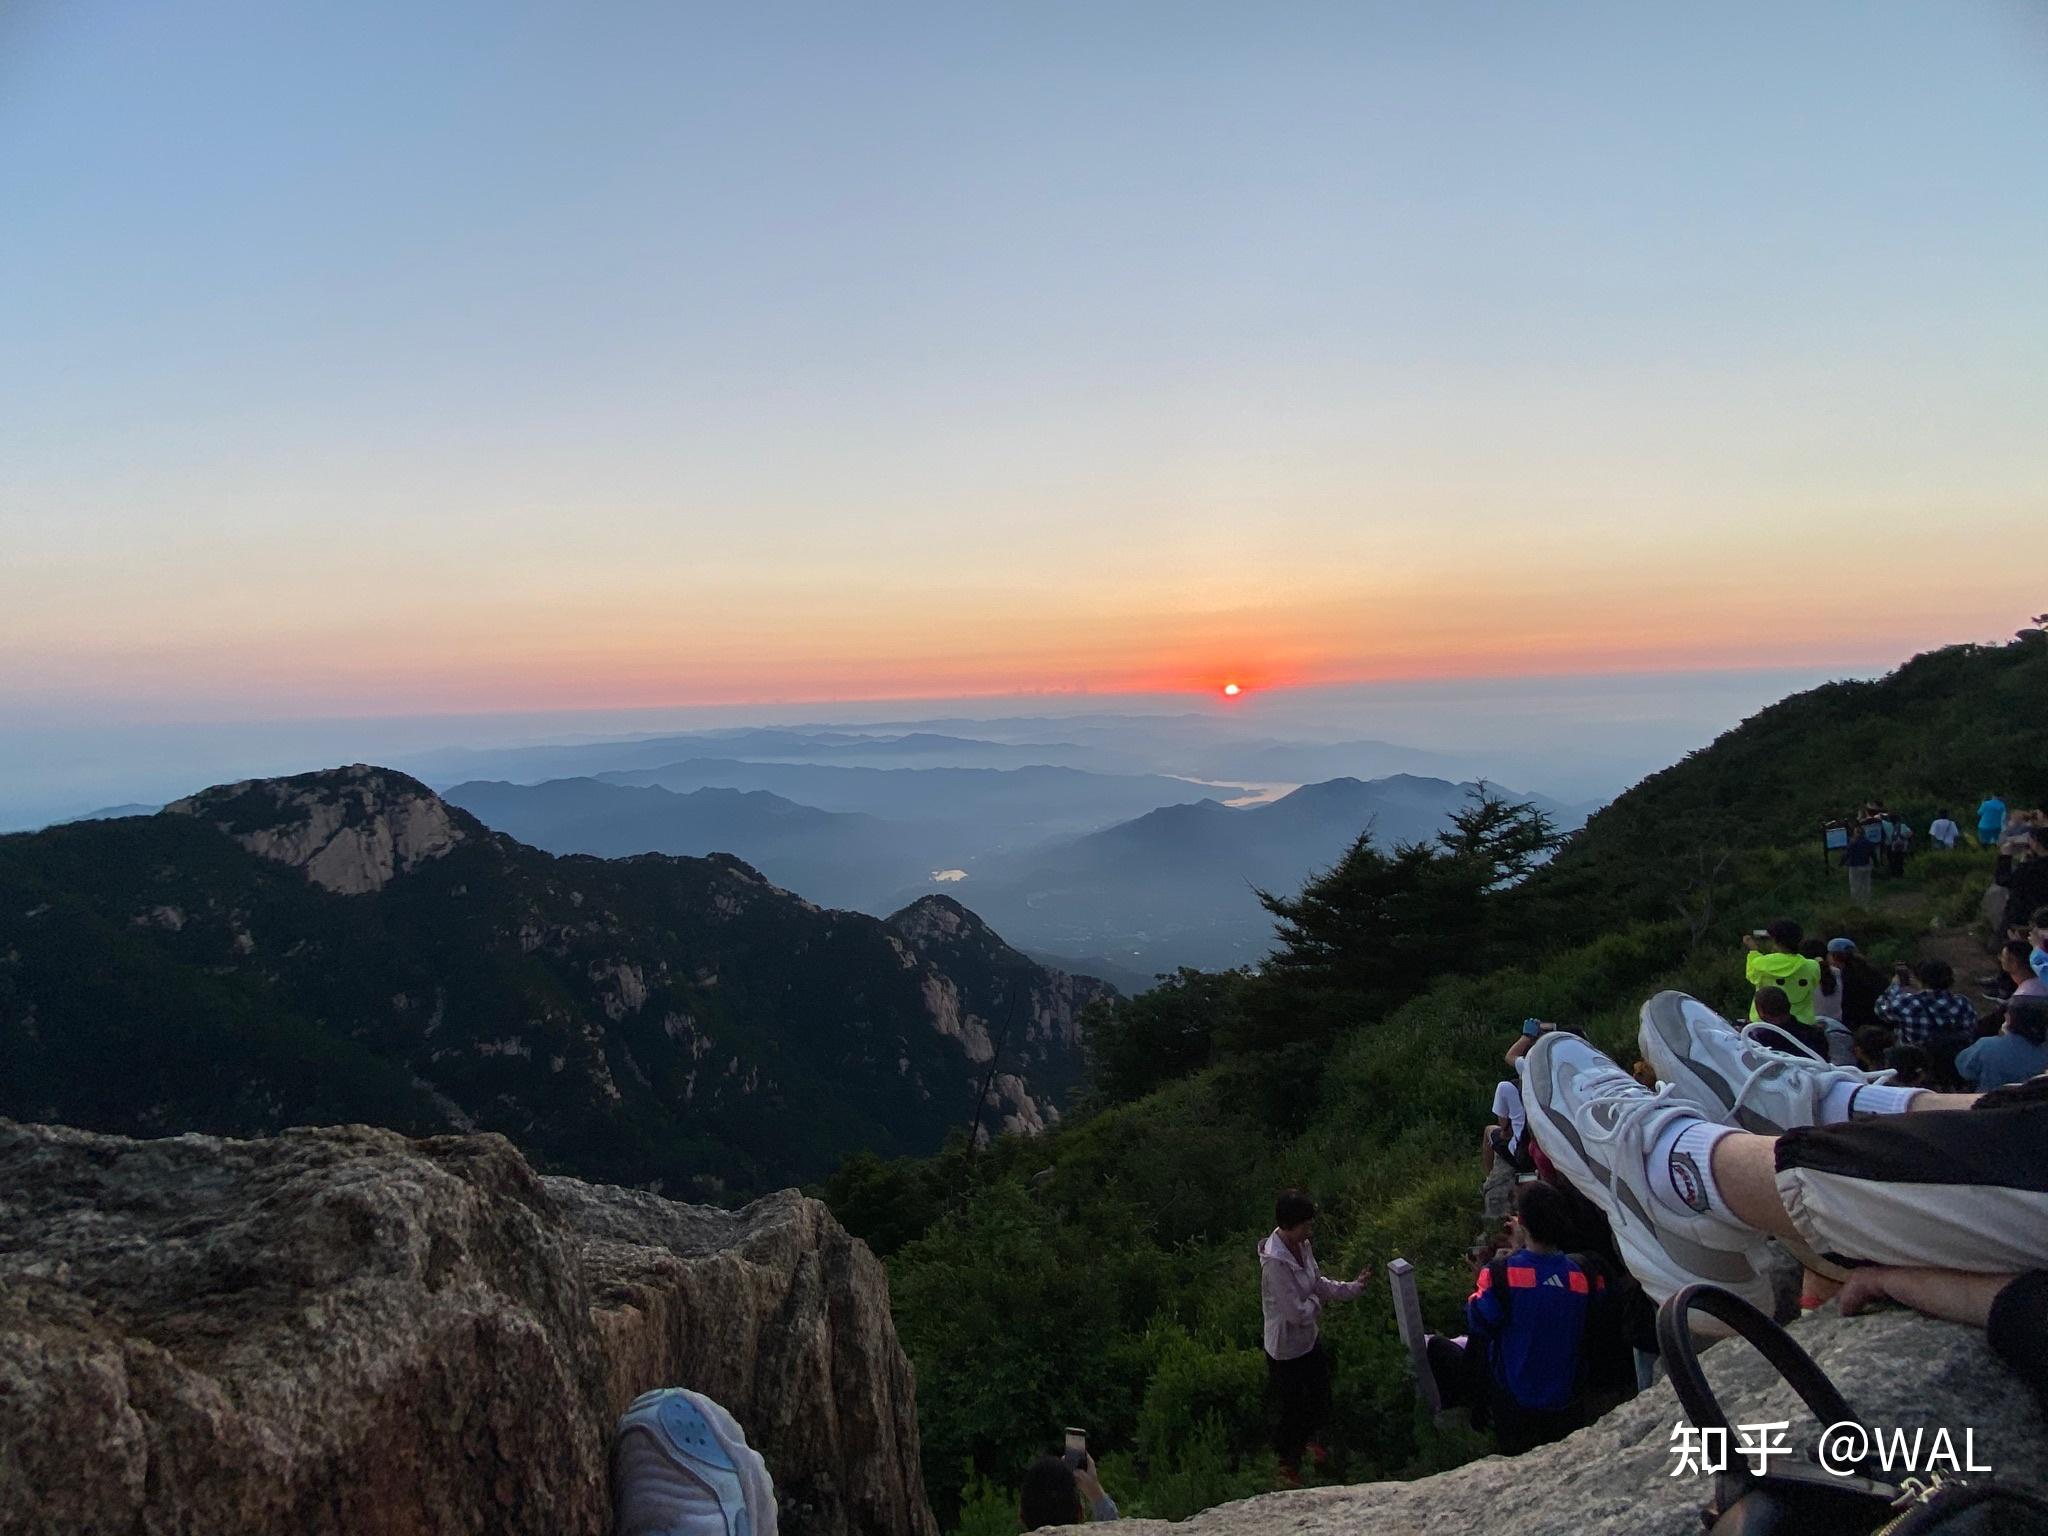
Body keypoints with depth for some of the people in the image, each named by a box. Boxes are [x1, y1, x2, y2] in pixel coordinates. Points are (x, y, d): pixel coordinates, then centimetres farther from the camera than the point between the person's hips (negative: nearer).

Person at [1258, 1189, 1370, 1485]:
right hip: (1287, 1349, -7)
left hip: (1310, 1339, 7)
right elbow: (1297, 1312, -31)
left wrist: (1353, 1287, -4)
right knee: (1289, 1408, 16)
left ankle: (1308, 1438, 56)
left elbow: (1318, 1282, 7)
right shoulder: (1274, 1262, -35)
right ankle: (1288, 1465, 42)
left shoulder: (1302, 1246, -8)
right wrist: (1316, 1301, -12)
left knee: (1319, 1397, 27)